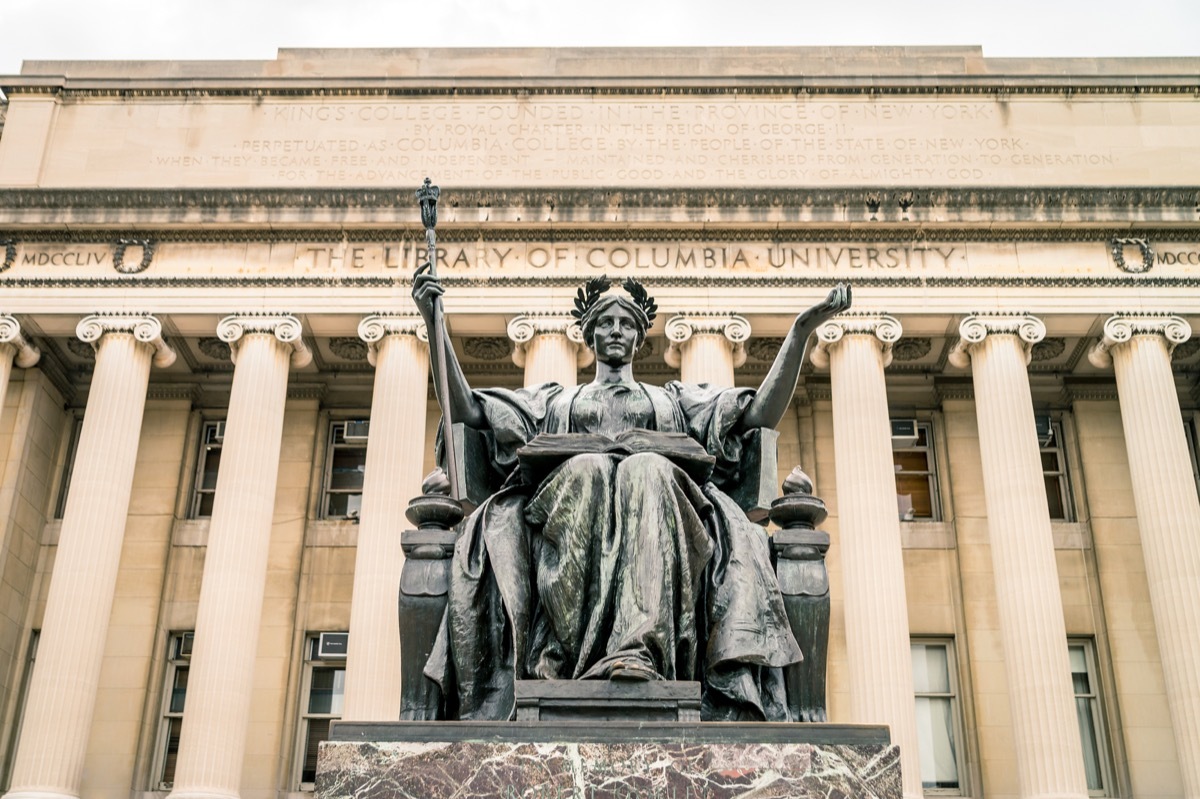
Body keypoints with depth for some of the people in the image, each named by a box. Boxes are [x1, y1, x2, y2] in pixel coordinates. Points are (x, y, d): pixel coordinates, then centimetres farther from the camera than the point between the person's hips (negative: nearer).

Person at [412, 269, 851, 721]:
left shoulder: (674, 399, 36)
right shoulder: (555, 400, 37)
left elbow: (762, 413, 23)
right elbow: (466, 411, 25)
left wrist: (800, 332, 15)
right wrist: (435, 325, 17)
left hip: (660, 492, 0)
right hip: (566, 498, 0)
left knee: (648, 470, -37)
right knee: (586, 470, -36)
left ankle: (639, 652, -56)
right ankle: (565, 649, -50)